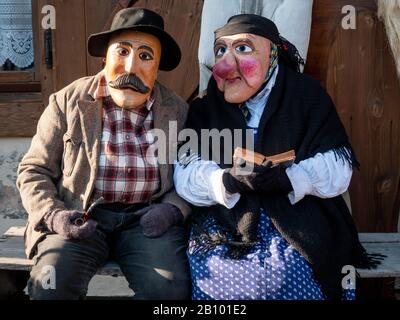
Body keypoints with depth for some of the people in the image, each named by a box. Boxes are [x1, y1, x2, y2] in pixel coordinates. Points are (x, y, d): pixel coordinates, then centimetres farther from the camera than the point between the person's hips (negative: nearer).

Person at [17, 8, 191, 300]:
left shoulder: (177, 111, 5)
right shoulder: (68, 102, 1)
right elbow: (34, 170, 5)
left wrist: (174, 208, -9)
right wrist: (52, 214, -12)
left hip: (147, 218, 1)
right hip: (81, 218, 0)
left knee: (171, 287, -24)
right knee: (51, 284, -27)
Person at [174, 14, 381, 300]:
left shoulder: (307, 95, 1)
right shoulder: (205, 109, 6)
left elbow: (338, 166, -6)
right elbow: (185, 174, -5)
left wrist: (289, 178, -24)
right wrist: (227, 181, -25)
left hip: (299, 221, -1)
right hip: (225, 224, 1)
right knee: (218, 275, -23)